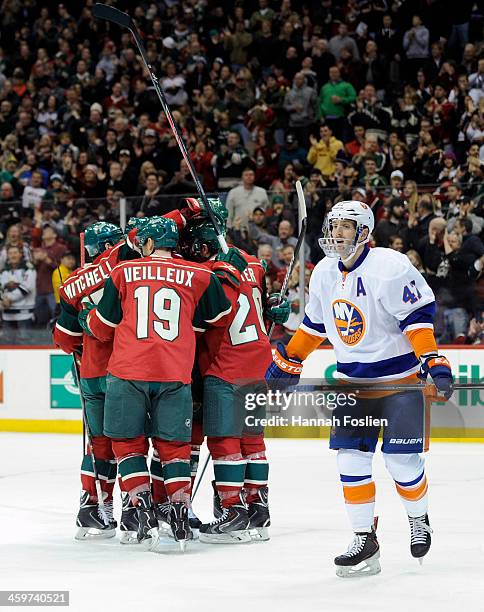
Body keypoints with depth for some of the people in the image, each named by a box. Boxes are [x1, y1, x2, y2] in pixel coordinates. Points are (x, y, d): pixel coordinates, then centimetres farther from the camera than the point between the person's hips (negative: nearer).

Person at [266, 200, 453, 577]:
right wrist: (288, 362, 16)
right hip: (353, 379, 6)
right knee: (350, 458, -2)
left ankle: (419, 518, 24)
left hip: (400, 377, -6)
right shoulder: (324, 273, 4)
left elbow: (418, 317, -19)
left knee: (403, 461, -6)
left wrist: (434, 362, -28)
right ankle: (365, 542, 5)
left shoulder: (390, 267, -18)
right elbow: (314, 326, 17)